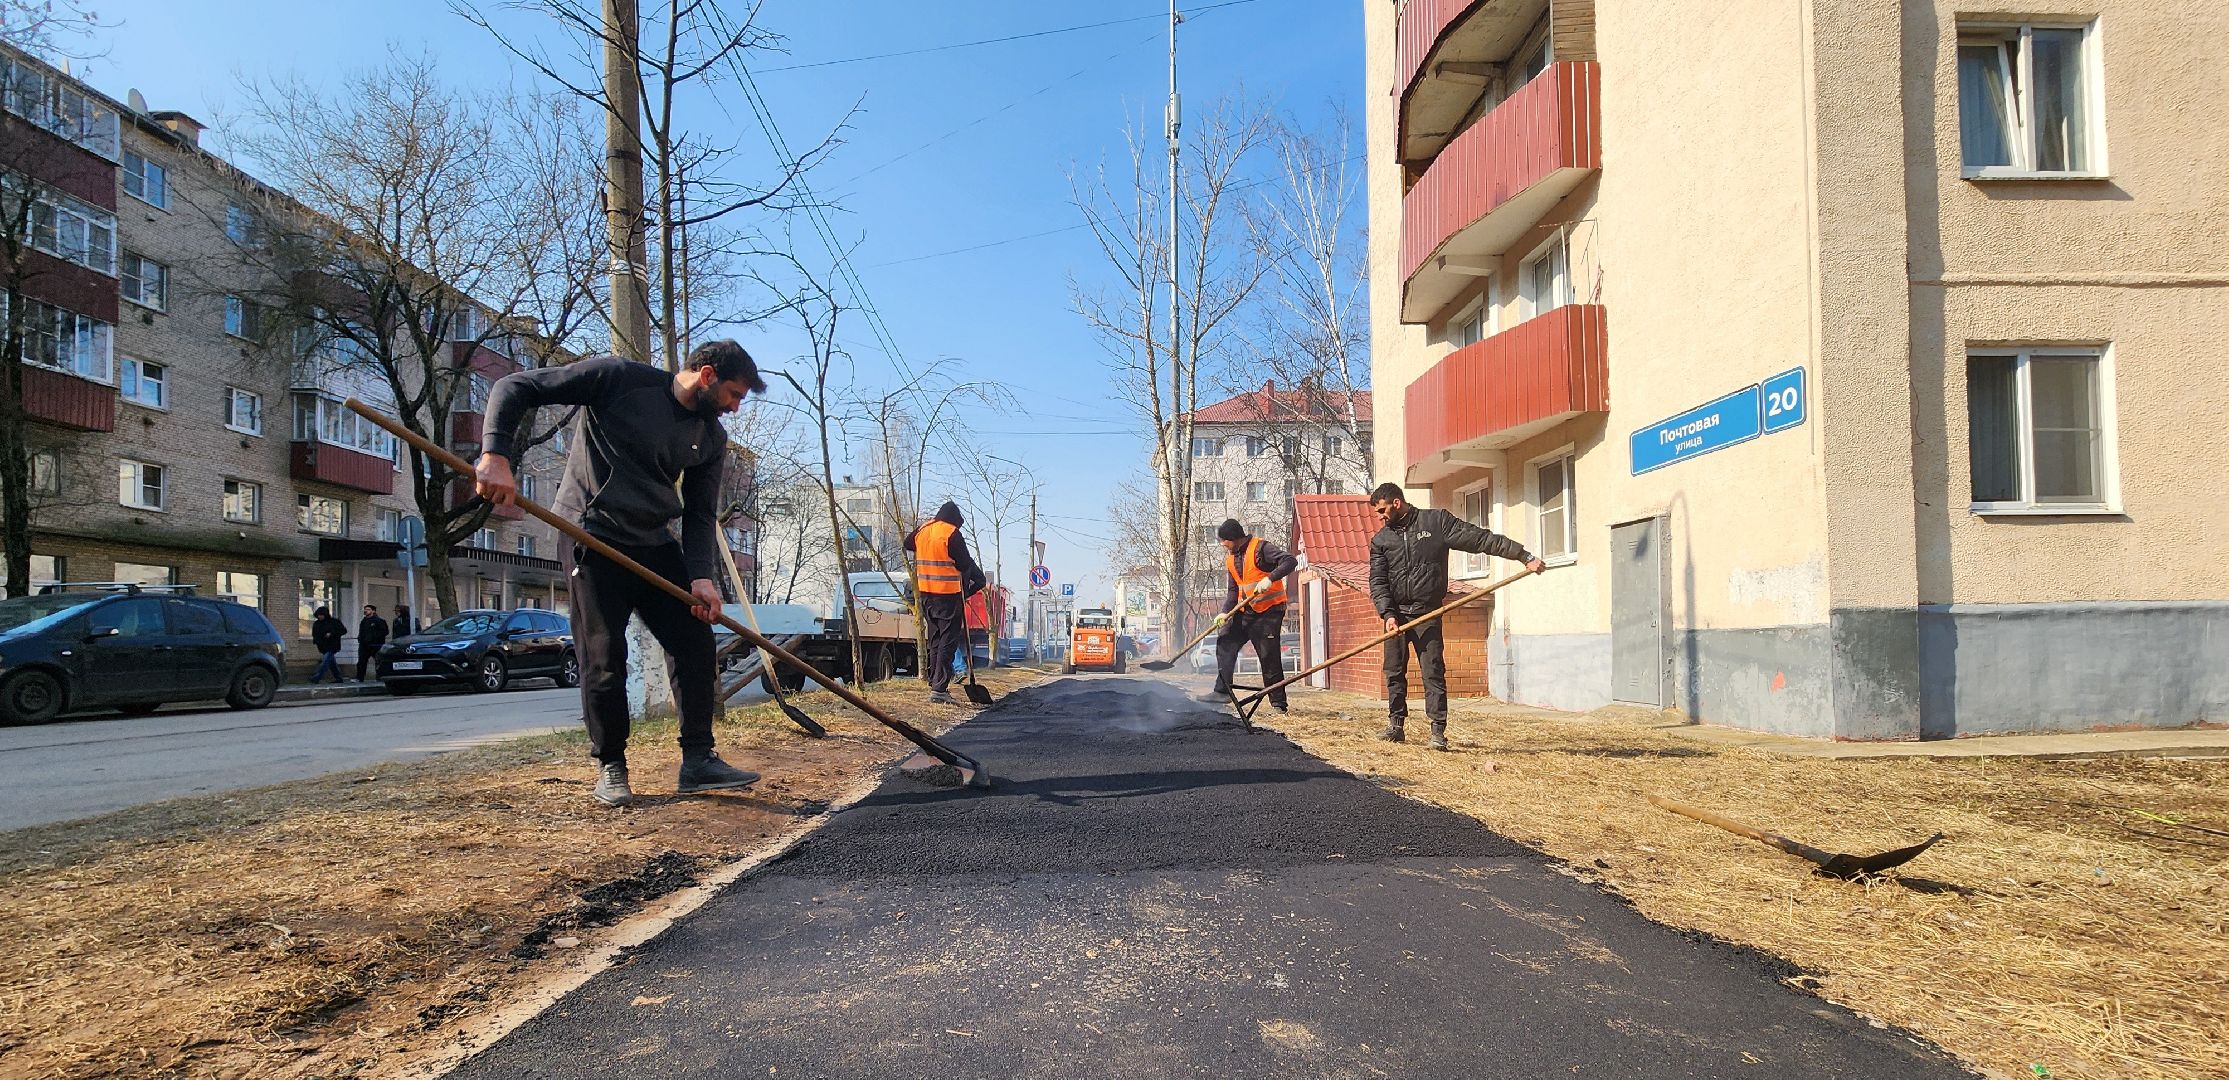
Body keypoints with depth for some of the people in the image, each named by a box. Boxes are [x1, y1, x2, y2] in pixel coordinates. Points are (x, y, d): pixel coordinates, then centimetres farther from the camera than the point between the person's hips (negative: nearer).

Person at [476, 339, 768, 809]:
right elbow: (514, 387, -11)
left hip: (658, 547, 6)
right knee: (604, 658, -4)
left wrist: (701, 575, -12)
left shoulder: (712, 438, 4)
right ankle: (610, 768, 11)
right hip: (596, 540, -6)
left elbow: (700, 514, 5)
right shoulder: (619, 378, -12)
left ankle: (698, 761, 8)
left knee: (696, 643, 0)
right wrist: (496, 456, -25)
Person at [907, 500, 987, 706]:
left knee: (935, 639, 18)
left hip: (926, 593, 7)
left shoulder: (922, 530, 9)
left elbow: (908, 544, 28)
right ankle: (939, 689, -11)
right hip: (949, 593, -7)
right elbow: (965, 563, -8)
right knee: (948, 641, -5)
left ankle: (934, 680, 22)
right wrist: (980, 580, 7)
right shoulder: (952, 534, -11)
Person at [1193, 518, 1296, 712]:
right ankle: (1222, 691, 2)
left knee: (1269, 657, -6)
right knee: (1225, 642, -1)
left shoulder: (1260, 548, -12)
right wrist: (1225, 612, -4)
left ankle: (1278, 704, 2)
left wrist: (1270, 579, -34)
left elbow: (1289, 560, -22)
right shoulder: (1231, 560, 12)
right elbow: (1233, 590, 12)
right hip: (1245, 611, 8)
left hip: (1269, 610, -8)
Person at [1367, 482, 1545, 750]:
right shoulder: (1380, 540, 8)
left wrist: (1524, 556, -6)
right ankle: (1396, 725, 16)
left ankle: (1438, 731, -3)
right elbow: (1377, 582, 3)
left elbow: (1482, 539, -3)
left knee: (1434, 672, -6)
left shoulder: (1437, 521, -1)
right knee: (1394, 672, 5)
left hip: (1428, 613, -3)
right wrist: (1388, 614, -12)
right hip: (1396, 613, 3)